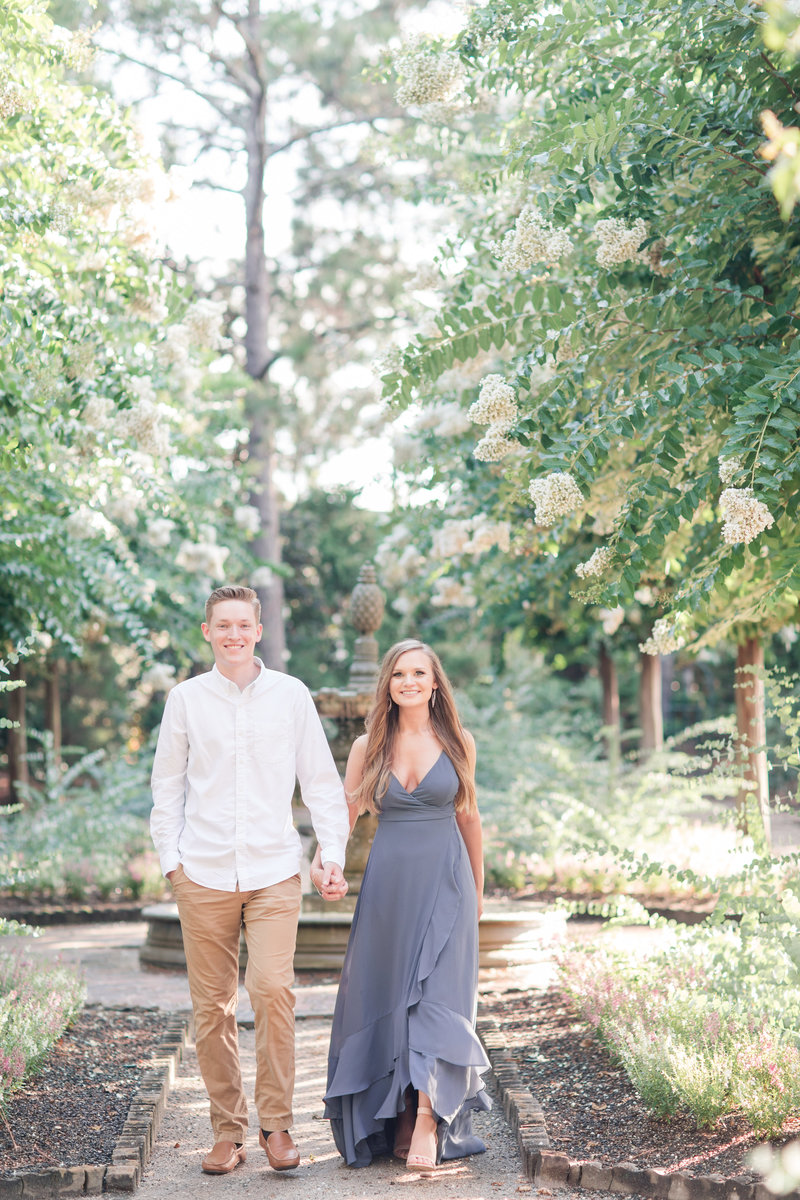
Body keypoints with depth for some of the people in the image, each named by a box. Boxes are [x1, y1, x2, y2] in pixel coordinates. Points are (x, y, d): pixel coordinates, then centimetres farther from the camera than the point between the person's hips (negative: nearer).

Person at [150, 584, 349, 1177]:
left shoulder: (291, 695, 5)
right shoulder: (186, 699, 6)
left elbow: (321, 782, 9)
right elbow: (168, 787, 13)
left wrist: (334, 855, 1)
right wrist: (171, 859, 5)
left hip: (274, 871, -1)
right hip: (203, 876, 1)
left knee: (273, 990, -15)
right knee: (212, 1007, 3)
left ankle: (277, 1123, -1)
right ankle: (228, 1129, 15)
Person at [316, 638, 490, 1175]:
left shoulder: (458, 742, 3)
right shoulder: (369, 746, 4)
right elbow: (345, 813, 7)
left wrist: (477, 886, 20)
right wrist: (320, 860, -12)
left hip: (444, 881, -2)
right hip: (388, 883, 2)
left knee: (437, 996, -10)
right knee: (386, 998, 4)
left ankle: (427, 1121, -12)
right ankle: (398, 1118, 14)